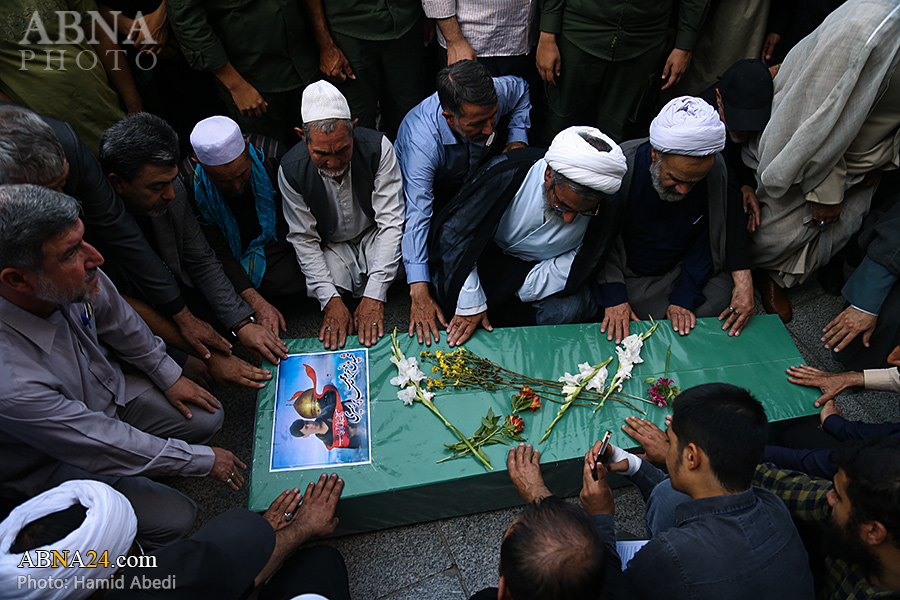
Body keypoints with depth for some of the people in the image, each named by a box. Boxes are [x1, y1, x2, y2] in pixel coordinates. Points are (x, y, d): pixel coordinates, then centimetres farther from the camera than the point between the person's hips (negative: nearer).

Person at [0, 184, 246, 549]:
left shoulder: (76, 274, -26)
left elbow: (117, 320, -1)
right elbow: (105, 447, -29)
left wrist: (169, 376, 6)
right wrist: (204, 460, -18)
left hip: (107, 389, 6)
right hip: (53, 461, -6)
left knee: (208, 419, -1)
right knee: (174, 519, -11)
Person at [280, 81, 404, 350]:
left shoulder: (378, 148, -25)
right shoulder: (291, 170, -21)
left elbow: (391, 222, -25)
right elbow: (303, 239, -14)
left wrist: (374, 295, -32)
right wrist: (330, 299, -27)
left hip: (374, 236, 0)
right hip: (330, 246, 1)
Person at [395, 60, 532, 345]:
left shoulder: (498, 92, -28)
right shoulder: (420, 140, -42)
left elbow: (521, 89, 0)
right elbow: (416, 215, -47)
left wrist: (517, 138, -16)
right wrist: (419, 293, -53)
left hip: (477, 176, 5)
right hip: (434, 188, -5)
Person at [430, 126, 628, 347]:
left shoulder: (608, 207, -25)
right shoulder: (507, 172, -31)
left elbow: (580, 264, -13)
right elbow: (454, 231, -23)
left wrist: (516, 290, -20)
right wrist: (470, 303, -24)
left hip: (545, 267, 1)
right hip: (490, 254, 0)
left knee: (571, 309, -28)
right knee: (449, 294, -25)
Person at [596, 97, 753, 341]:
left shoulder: (717, 171, -17)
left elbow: (708, 241, -6)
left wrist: (684, 298, -17)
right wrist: (613, 298, -26)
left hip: (688, 268, 3)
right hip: (629, 274, -2)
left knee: (723, 301, -17)